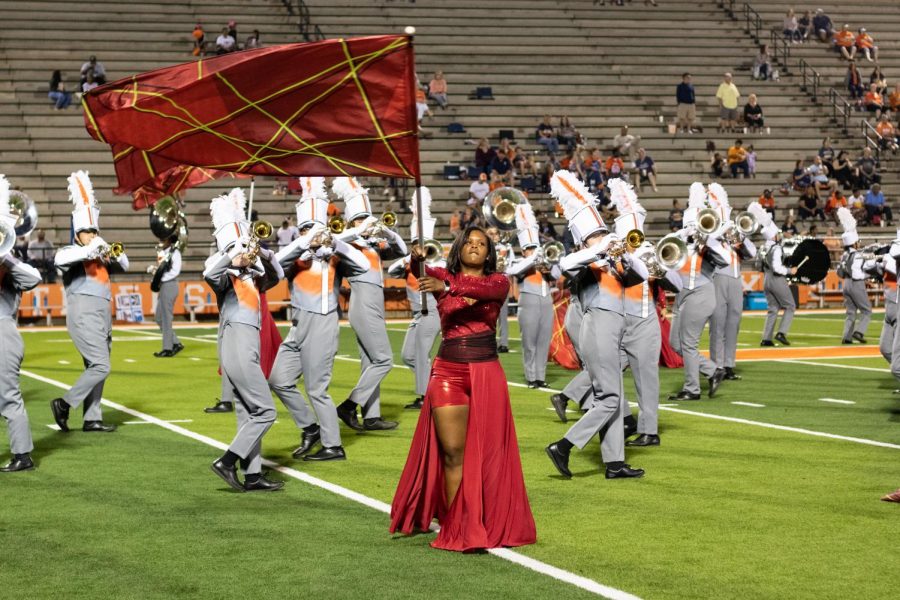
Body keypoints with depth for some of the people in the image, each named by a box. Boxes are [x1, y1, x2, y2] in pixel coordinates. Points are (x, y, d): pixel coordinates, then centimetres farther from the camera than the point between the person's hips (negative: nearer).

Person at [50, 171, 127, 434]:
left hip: (102, 315, 8)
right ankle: (64, 403, -7)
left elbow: (123, 266, 19)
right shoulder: (72, 252, -5)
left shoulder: (100, 255, 17)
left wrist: (114, 254, -3)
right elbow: (60, 260, -26)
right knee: (100, 367, -15)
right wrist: (90, 249, -30)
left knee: (96, 367, 8)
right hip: (84, 315, -8)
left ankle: (92, 419, 11)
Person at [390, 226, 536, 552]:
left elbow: (485, 289, -18)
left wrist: (448, 288, -35)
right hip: (448, 371, 0)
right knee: (452, 451, -2)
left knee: (486, 451, 0)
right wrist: (417, 259, -36)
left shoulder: (498, 281, 5)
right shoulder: (443, 277, 9)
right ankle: (455, 527, 4)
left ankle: (491, 522, 6)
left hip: (486, 373, 0)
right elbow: (422, 273, -13)